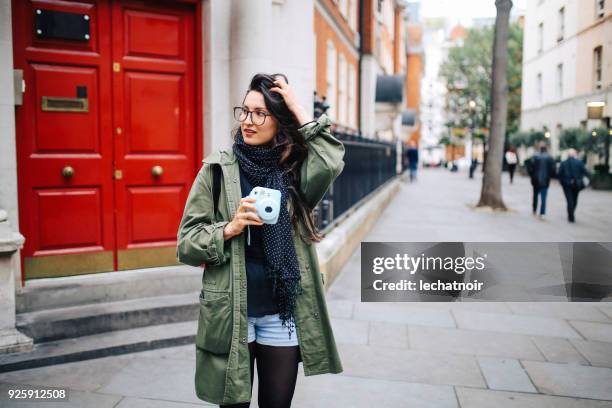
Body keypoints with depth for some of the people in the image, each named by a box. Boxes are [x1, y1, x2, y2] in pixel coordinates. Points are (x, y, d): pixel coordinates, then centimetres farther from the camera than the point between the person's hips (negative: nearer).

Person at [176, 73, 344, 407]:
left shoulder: (294, 170, 1)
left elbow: (331, 163, -22)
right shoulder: (217, 170, -4)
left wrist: (299, 111, -16)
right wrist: (229, 228, -21)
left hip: (283, 313, 1)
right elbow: (185, 243, -4)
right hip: (231, 313, -1)